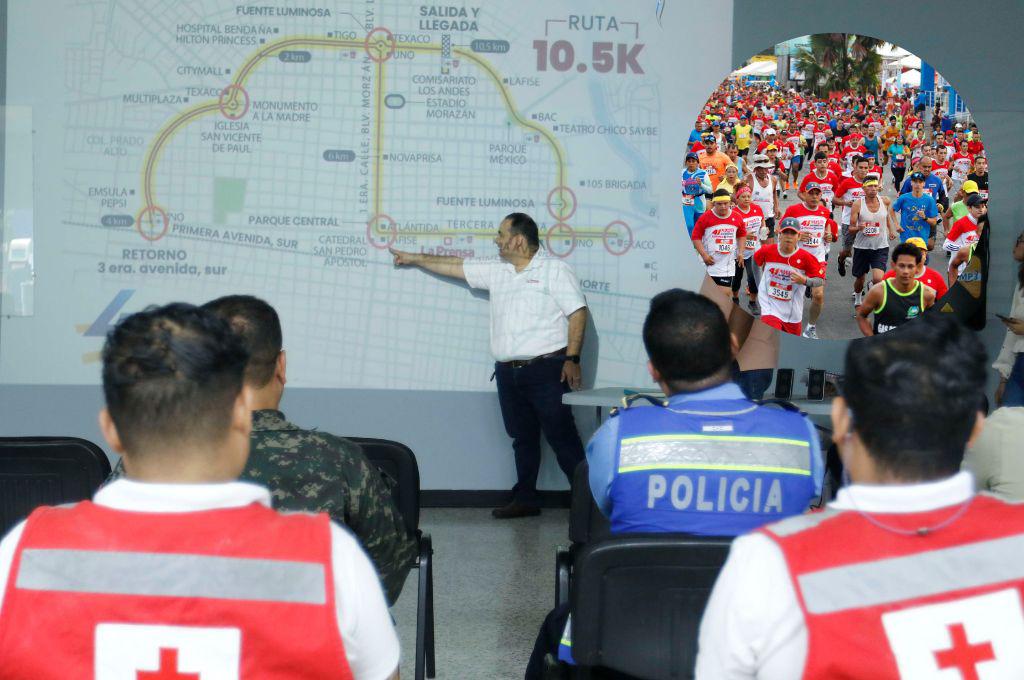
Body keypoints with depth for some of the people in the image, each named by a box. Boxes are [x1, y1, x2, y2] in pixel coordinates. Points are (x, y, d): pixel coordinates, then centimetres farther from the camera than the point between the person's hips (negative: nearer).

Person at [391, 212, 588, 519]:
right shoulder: (495, 270, 15)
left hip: (546, 370, -6)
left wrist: (573, 359, -14)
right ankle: (525, 499, 18)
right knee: (522, 438, 11)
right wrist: (415, 258, 29)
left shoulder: (554, 270, -3)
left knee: (562, 437, -7)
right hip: (508, 372, 6)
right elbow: (455, 266, 24)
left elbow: (578, 312, -7)